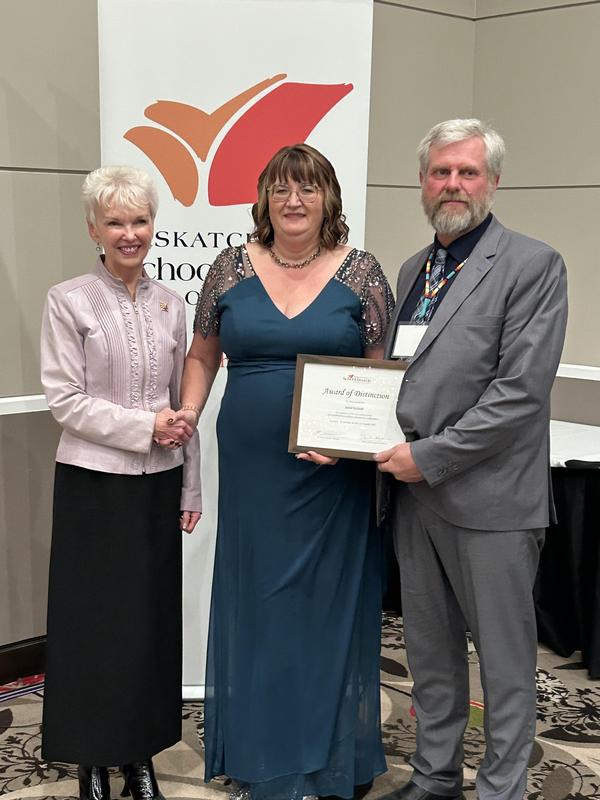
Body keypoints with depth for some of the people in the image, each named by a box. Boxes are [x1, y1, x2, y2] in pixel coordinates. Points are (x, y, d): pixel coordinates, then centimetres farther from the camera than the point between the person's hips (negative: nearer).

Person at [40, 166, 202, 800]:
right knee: (94, 623, 4)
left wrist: (191, 488, 9)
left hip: (158, 485, 4)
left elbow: (183, 403, 10)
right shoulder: (68, 301, -5)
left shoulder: (170, 304, 7)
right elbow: (64, 398, -9)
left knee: (153, 621, 9)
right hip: (94, 485, -4)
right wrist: (145, 426, -17)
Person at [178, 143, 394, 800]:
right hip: (252, 474, 2)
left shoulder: (360, 273, -1)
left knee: (328, 605, 8)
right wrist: (188, 413, -2)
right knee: (256, 607, 11)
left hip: (333, 476, -2)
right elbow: (202, 355, 13)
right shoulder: (232, 269, 4)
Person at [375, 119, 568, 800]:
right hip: (415, 491, 7)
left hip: (488, 497, -7)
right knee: (430, 648, 18)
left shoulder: (532, 265, -9)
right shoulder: (413, 270, 13)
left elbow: (522, 391, -17)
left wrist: (432, 456, -16)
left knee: (505, 656, 7)